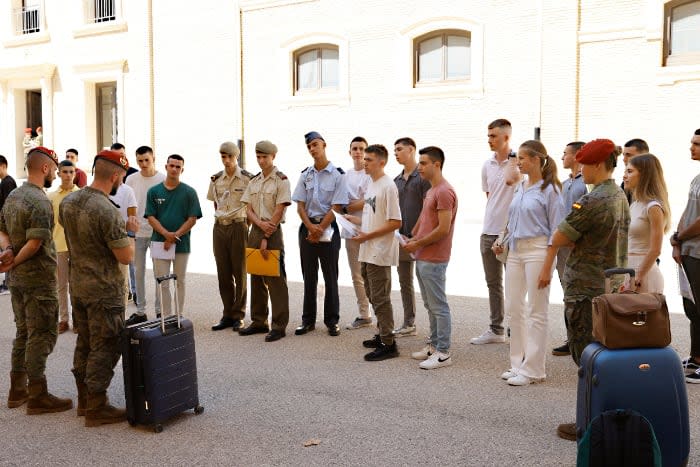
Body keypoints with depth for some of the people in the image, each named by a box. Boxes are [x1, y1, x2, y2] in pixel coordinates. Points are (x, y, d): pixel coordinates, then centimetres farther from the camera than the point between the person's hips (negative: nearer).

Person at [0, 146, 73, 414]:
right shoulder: (40, 201, -18)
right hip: (39, 278, -9)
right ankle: (38, 397, 4)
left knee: (23, 333, 17)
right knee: (42, 336, -2)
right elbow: (35, 243, -24)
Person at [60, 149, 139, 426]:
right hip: (104, 291, -8)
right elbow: (126, 257, -19)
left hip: (77, 286, 9)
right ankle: (96, 408, 9)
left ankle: (84, 400, 29)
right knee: (104, 349, 2)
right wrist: (130, 232, -1)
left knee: (84, 344, 18)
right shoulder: (107, 211, -23)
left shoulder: (67, 202, 2)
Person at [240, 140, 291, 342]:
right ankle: (259, 321, 20)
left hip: (273, 233, -7)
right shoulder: (254, 181, 13)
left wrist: (266, 238, -14)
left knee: (276, 279, -5)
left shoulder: (281, 180, -7)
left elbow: (279, 212, -12)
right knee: (256, 278, 11)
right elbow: (248, 209, 9)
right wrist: (261, 224, -12)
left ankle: (279, 325, 0)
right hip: (255, 231, 7)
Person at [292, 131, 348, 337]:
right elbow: (300, 205, 5)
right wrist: (311, 227, -9)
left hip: (328, 228, -4)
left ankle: (332, 321, 12)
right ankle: (308, 320, 18)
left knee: (330, 277, 3)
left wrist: (320, 229, -12)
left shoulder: (337, 174, -5)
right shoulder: (305, 174, 8)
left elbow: (336, 207, -9)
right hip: (307, 227, 4)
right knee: (309, 277, 9)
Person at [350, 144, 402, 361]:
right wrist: (359, 226, 9)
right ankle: (383, 335, 27)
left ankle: (388, 344, 1)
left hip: (379, 253, -9)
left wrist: (367, 235, -17)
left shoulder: (388, 186, -14)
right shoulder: (371, 185, 14)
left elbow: (395, 222, -19)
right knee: (373, 296, 16)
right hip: (367, 252, 9)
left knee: (380, 298, -5)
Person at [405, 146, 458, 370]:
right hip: (422, 257, 10)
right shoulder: (431, 191, 16)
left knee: (439, 306, -3)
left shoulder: (444, 192, -15)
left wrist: (417, 243, -13)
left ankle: (443, 353, 3)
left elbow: (443, 229, -20)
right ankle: (434, 345, 25)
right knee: (430, 305, 16)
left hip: (434, 259, -10)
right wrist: (412, 240, 8)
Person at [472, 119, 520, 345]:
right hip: (489, 231, 7)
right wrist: (495, 215, 12)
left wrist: (512, 157, -16)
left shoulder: (517, 162, -10)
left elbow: (510, 180, -31)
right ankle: (496, 330, 25)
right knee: (493, 283, 14)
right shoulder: (487, 165, 10)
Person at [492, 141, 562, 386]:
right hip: (515, 250, 8)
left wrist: (548, 263, -13)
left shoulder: (549, 189, -8)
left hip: (537, 250, -8)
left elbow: (555, 228, -9)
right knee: (513, 307, 11)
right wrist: (502, 242, 8)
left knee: (536, 311, 0)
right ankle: (518, 363, 23)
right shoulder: (519, 187, 13)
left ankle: (533, 369, 9)